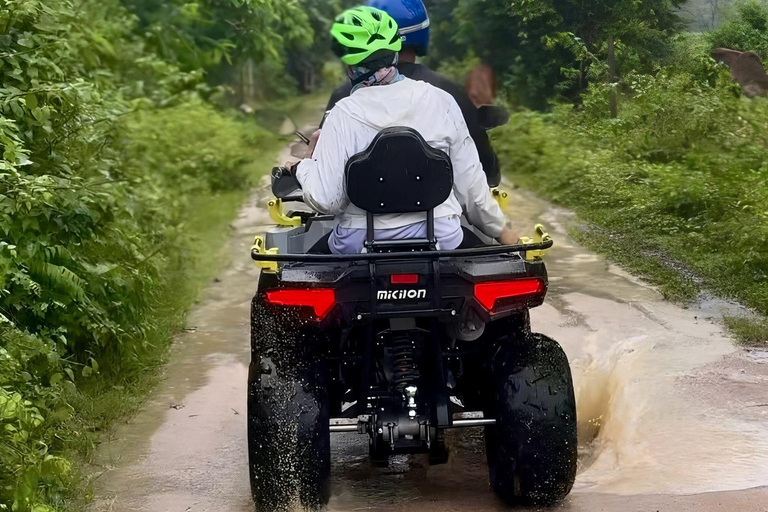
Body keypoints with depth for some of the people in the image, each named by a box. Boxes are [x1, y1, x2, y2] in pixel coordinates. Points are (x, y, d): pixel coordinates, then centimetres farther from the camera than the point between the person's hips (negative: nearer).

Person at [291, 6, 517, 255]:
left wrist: (305, 165, 8)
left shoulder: (343, 115, -8)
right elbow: (470, 183, 4)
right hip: (440, 239, 1)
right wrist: (502, 230, 18)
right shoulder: (440, 101, 0)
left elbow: (325, 199, -11)